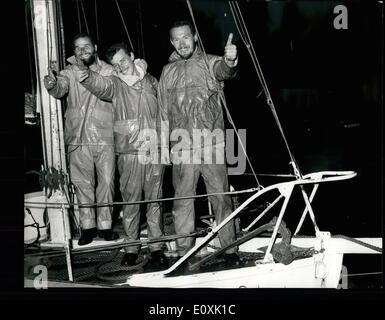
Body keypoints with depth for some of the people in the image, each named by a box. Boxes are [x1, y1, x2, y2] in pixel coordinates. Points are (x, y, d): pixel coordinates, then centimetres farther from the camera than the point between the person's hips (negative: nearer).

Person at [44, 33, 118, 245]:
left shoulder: (109, 71, 6)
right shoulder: (69, 73, 4)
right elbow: (60, 89, -15)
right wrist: (51, 85, -36)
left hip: (105, 137, 0)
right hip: (78, 139, 1)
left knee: (107, 182, 5)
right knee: (82, 184, 6)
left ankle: (105, 225, 19)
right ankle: (87, 226, 18)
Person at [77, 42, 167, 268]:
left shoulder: (151, 81, 12)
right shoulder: (115, 84, 4)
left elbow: (163, 111, 21)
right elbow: (100, 85, -20)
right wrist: (88, 76, -43)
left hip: (155, 150, 2)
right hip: (129, 152, -1)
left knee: (155, 200, 7)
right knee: (131, 201, 3)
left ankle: (157, 247, 15)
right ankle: (131, 247, 15)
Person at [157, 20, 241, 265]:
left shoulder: (209, 63, 4)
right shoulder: (168, 72, 13)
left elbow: (224, 70, -21)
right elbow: (164, 112, 17)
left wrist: (230, 60, -45)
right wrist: (163, 146, 14)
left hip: (212, 144, -2)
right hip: (182, 147, 3)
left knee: (221, 197, 1)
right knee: (183, 200, 6)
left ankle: (230, 248, 13)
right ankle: (184, 252, 16)